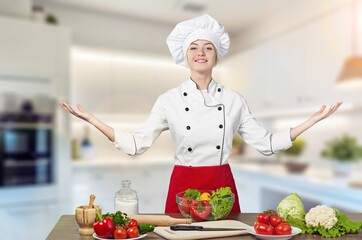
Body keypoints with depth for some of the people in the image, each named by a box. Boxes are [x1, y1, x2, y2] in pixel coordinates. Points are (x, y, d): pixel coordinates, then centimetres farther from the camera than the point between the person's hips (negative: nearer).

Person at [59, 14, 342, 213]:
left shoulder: (234, 100, -1)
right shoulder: (169, 100, -4)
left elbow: (266, 143, 2)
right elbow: (137, 144, -5)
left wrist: (312, 120, -2)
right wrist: (91, 119, -10)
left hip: (222, 185, 1)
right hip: (183, 186, -1)